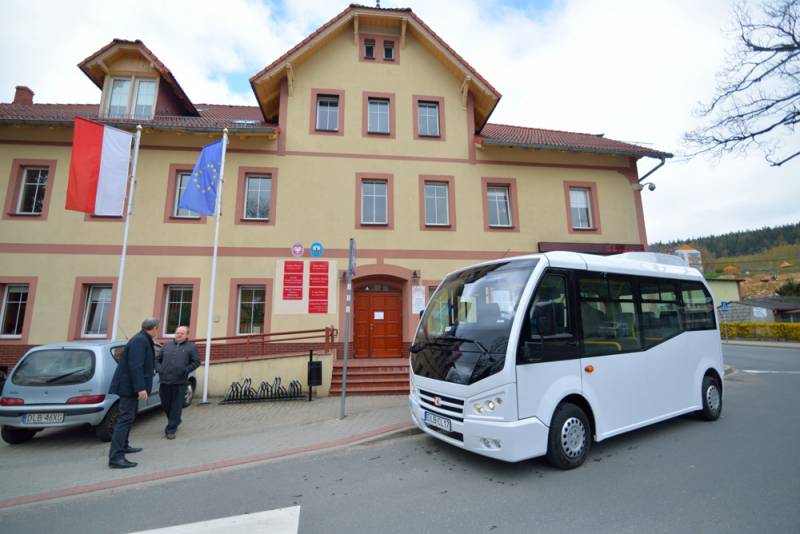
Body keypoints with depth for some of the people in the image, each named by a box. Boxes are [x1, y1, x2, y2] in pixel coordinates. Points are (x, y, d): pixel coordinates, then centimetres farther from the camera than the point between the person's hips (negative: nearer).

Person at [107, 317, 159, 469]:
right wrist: (140, 388, -28)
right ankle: (115, 457, -8)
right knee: (125, 419, -10)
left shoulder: (142, 339, 12)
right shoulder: (140, 340, -21)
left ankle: (123, 446, 34)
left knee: (128, 417, 21)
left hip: (130, 385, 11)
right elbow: (135, 366, -27)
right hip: (129, 386, -11)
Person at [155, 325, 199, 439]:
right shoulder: (167, 346, 16)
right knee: (165, 405, 14)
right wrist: (159, 369, 2)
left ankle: (171, 430, 9)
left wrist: (185, 370, -12)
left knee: (176, 407, -1)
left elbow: (196, 362, 0)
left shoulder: (191, 347, 4)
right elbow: (157, 359, 21)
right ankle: (175, 422, 38)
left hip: (180, 383, -4)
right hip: (165, 381, 4)